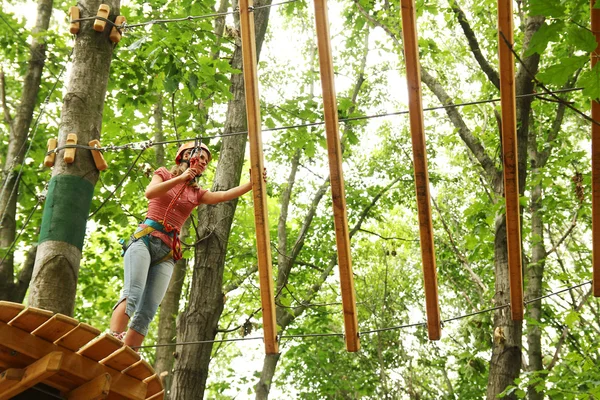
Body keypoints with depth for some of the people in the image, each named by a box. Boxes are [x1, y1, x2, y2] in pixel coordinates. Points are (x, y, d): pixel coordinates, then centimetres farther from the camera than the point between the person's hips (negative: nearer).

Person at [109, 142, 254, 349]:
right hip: (145, 239, -4)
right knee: (132, 294, -26)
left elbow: (225, 195, 8)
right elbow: (150, 193, -7)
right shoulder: (164, 174, 14)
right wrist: (181, 178, -9)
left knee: (147, 312, -11)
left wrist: (253, 183, -4)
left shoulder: (196, 193, 23)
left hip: (166, 253, 4)